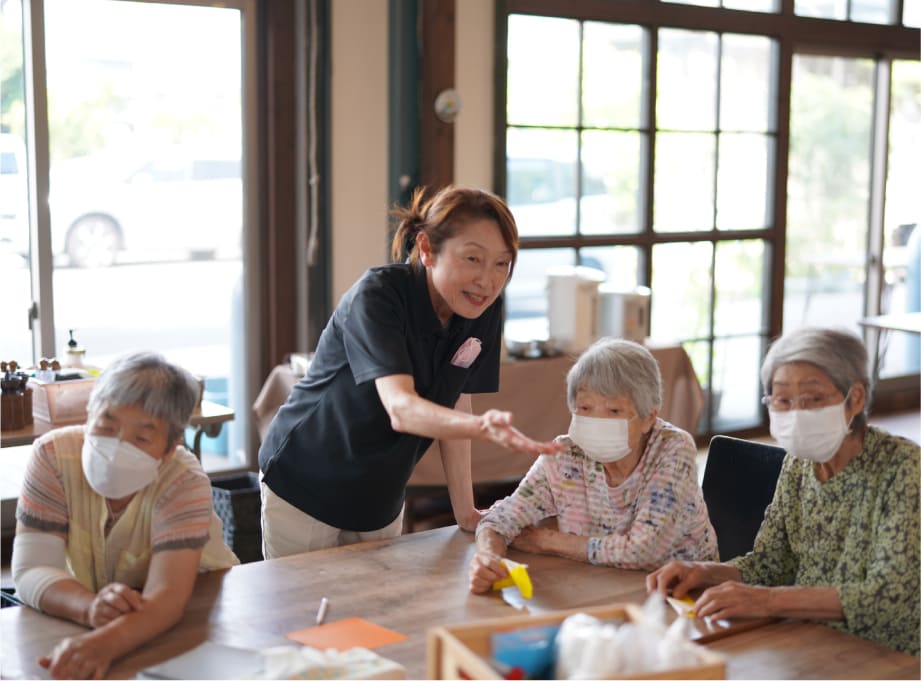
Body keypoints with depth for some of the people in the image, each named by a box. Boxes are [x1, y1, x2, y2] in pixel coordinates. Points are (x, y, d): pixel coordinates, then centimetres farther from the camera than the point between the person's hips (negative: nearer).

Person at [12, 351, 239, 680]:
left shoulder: (184, 483, -23)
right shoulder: (53, 455, -17)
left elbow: (167, 596, -36)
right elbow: (32, 569, -21)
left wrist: (103, 643, -56)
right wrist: (89, 607, -42)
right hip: (98, 626, 2)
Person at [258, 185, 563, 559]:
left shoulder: (483, 310, -10)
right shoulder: (377, 296, -27)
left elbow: (455, 404, 1)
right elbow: (400, 409, -40)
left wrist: (466, 513, -1)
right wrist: (483, 427, -59)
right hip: (304, 490, -5)